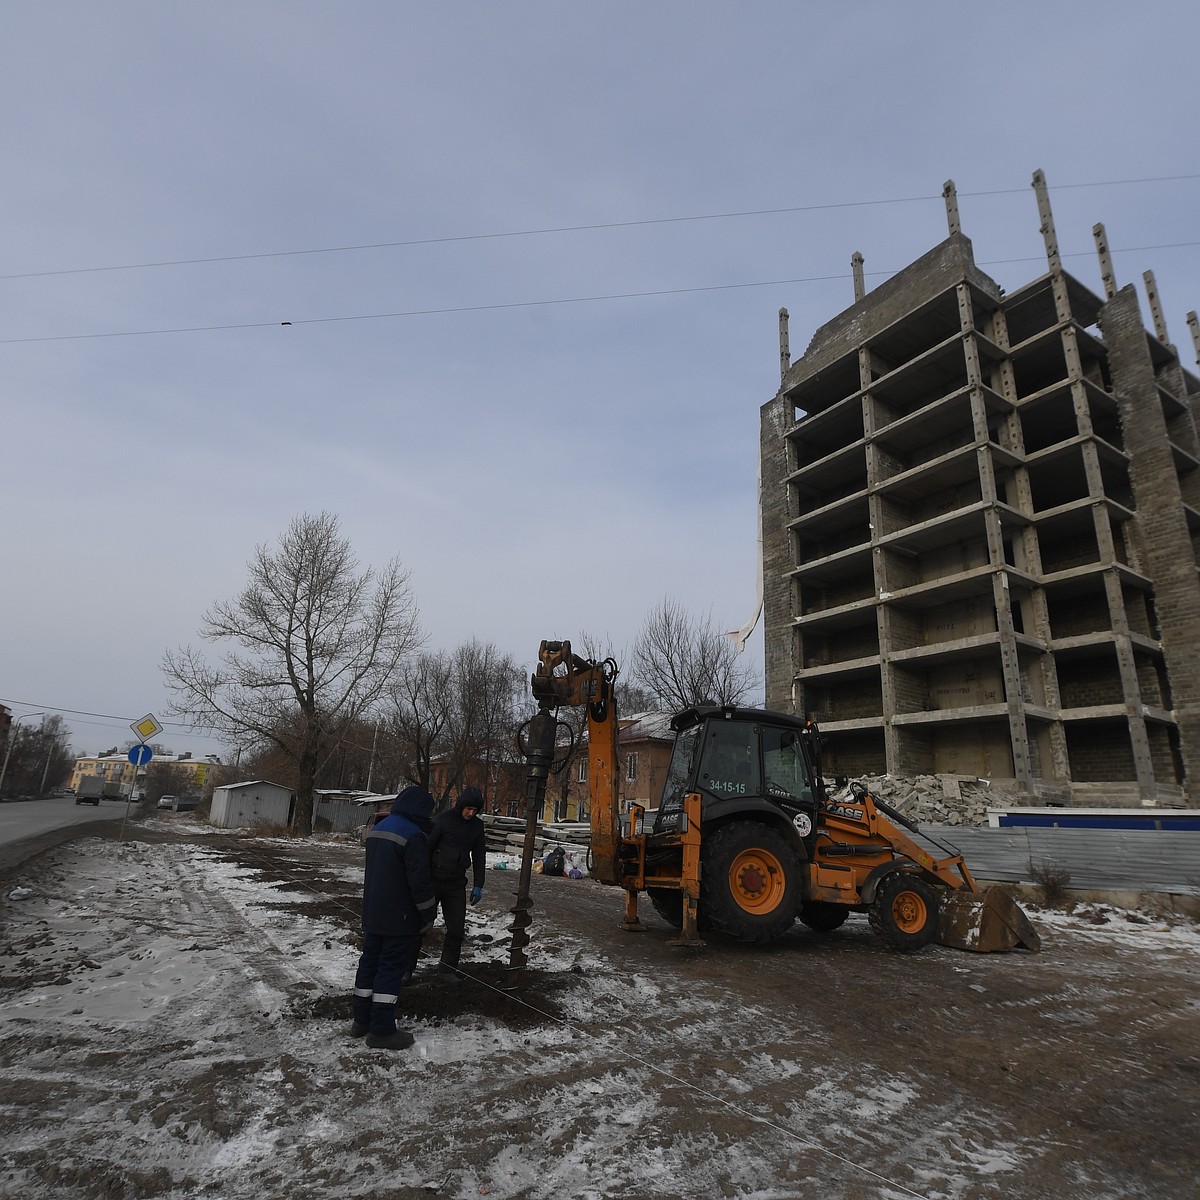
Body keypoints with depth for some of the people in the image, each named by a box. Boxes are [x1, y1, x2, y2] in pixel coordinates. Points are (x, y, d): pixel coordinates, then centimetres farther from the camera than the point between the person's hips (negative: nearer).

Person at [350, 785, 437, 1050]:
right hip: (400, 918, -9)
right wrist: (428, 914, -9)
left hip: (372, 914, 9)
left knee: (370, 962, 16)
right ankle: (382, 1030, 6)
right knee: (392, 968, 0)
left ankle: (362, 1021, 26)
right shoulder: (414, 836, -21)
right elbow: (419, 881, -20)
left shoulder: (378, 828, 8)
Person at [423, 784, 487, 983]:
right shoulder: (442, 819, -14)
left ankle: (447, 970, 16)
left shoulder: (477, 825, 2)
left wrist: (478, 885, 6)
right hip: (433, 881, -4)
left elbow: (479, 856, 10)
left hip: (456, 885, 4)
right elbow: (426, 849, -11)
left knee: (457, 930, 3)